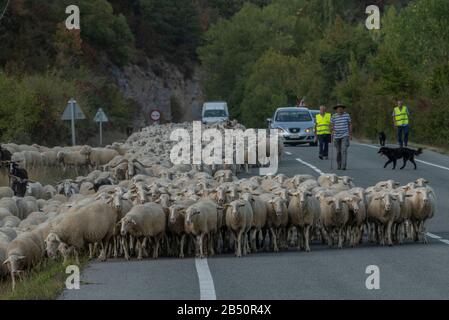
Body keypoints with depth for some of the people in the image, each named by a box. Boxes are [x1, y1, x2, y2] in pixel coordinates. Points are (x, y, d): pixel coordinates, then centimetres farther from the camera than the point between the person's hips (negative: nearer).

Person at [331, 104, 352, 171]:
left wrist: (350, 134, 2)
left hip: (345, 135, -2)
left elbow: (350, 125, 5)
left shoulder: (347, 115, 0)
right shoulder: (334, 116, 0)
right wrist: (332, 130, -20)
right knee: (338, 151, 9)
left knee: (344, 150, -15)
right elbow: (332, 125, 2)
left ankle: (343, 166, -18)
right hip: (337, 136, 2)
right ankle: (339, 165, 26)